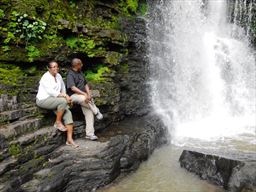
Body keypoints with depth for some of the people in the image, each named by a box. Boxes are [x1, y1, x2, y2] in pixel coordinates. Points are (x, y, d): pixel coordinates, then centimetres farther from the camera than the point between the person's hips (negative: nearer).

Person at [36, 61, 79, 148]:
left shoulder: (58, 76, 10)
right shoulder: (46, 77, -13)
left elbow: (63, 87, 21)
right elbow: (51, 92, -22)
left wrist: (65, 95, 2)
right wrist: (64, 96, -22)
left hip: (54, 100, 7)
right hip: (43, 100, -7)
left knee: (68, 113, -15)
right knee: (63, 101, -32)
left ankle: (69, 139, -16)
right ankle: (58, 122, -10)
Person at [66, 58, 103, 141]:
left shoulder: (80, 73, 16)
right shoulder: (70, 74, -8)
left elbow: (85, 84, 18)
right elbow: (73, 88, -20)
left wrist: (88, 93, 0)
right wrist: (84, 94, -25)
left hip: (83, 95, 7)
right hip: (73, 95, -7)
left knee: (89, 112, -10)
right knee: (84, 99, -38)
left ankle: (90, 134, -9)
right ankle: (97, 112, -15)